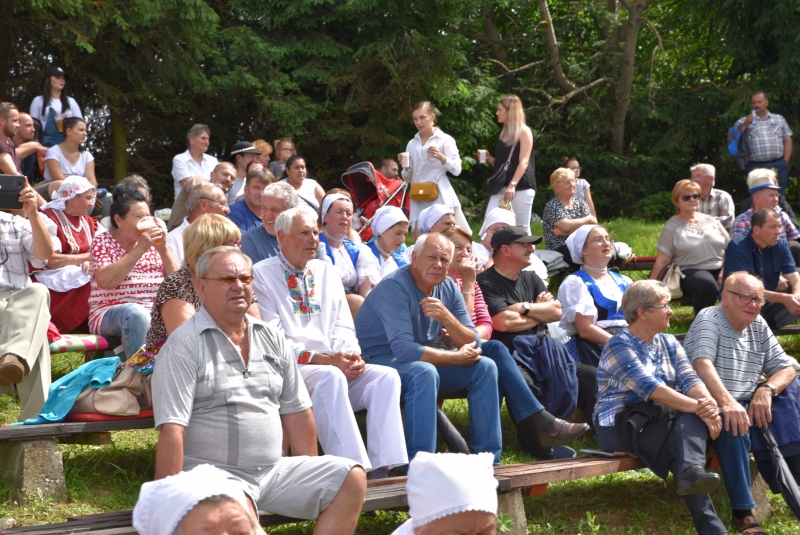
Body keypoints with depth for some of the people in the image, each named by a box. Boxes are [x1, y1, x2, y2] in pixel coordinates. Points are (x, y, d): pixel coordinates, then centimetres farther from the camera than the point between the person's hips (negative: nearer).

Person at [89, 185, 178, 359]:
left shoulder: (151, 242, 16)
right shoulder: (103, 241, 4)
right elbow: (105, 281, -17)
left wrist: (163, 249, -4)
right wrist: (140, 249, -17)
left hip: (154, 312, 4)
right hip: (109, 315, -4)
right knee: (135, 313, -37)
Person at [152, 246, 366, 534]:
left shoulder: (272, 339, 14)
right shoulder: (184, 345, -7)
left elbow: (297, 412, 18)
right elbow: (171, 430, -14)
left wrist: (310, 480, 13)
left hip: (274, 470, 7)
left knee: (352, 479, -6)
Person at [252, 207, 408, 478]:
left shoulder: (326, 272, 21)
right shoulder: (263, 275, 1)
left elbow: (343, 327, 17)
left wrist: (351, 355, -7)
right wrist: (324, 359, -16)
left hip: (335, 366, 6)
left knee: (387, 376, -18)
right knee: (331, 378, -36)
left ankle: (380, 470, -27)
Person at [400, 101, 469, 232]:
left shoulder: (445, 140, 2)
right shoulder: (412, 144, 14)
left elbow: (456, 170, -4)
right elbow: (408, 178, 16)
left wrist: (441, 157, -19)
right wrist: (406, 166, -5)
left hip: (439, 196, -4)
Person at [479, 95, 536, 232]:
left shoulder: (524, 132, -4)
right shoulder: (504, 134, 17)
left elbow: (524, 162, -14)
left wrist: (513, 184, -25)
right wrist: (489, 158, 5)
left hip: (521, 187, -7)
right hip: (501, 186, 7)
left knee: (522, 228, -4)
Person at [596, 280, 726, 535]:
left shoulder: (668, 343, 13)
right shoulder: (619, 346, -11)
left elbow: (689, 379, -2)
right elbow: (650, 388, -25)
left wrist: (709, 402, -25)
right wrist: (698, 407, -31)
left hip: (663, 422, 7)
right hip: (620, 426, -7)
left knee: (690, 419, -26)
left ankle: (691, 471, -47)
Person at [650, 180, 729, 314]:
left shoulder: (711, 221, 17)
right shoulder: (672, 227, 6)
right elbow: (662, 260, 2)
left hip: (718, 269, 4)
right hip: (690, 272, -4)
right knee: (708, 285, -39)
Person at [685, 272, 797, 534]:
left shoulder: (759, 326, 14)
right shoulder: (709, 319, -7)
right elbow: (702, 363, -26)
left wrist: (767, 389, -13)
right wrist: (726, 402, -43)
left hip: (748, 405, 7)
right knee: (734, 425, -37)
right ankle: (743, 512, -35)